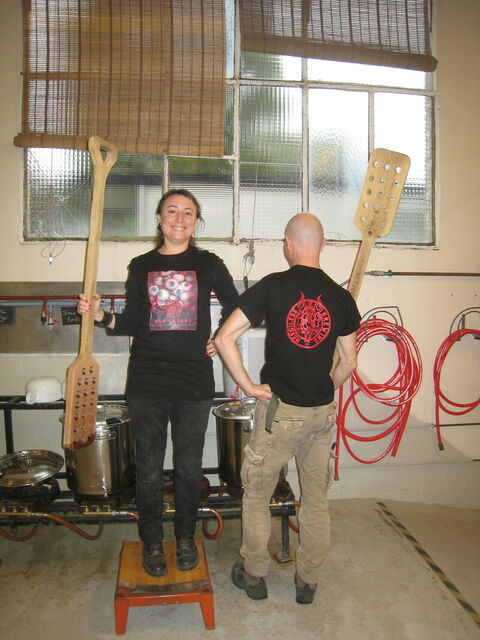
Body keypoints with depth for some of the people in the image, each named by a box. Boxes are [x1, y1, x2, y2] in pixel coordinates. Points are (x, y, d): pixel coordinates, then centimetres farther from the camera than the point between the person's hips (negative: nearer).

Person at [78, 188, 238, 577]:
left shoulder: (209, 264, 3)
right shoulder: (141, 266, 6)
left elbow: (236, 309, 13)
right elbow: (132, 323, 7)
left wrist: (220, 342, 3)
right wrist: (101, 317, -10)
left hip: (194, 381, 0)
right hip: (147, 381, 1)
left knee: (189, 467, 11)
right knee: (149, 467, 9)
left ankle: (186, 539, 32)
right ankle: (152, 542, 29)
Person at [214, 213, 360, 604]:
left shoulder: (273, 286, -10)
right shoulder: (340, 296, -1)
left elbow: (224, 338, -16)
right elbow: (349, 362, 4)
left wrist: (249, 387, -8)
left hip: (279, 410, -3)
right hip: (323, 412, 4)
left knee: (257, 496, 16)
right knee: (316, 500, 18)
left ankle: (254, 577, 31)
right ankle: (308, 583, 34)